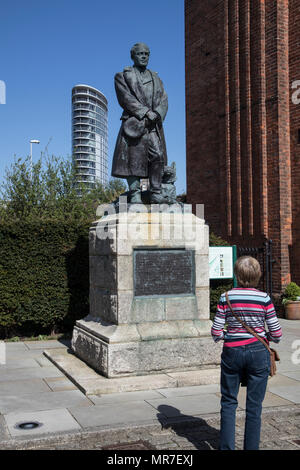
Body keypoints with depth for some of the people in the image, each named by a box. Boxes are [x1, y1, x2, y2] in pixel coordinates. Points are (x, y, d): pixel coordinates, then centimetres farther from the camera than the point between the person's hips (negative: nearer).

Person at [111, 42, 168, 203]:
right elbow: (126, 98, -2)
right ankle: (135, 194, -8)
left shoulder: (155, 78, 26)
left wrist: (157, 113, -9)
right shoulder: (123, 76, 14)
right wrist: (146, 112, -12)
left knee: (157, 155, -9)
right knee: (133, 157, -10)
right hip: (134, 122, -3)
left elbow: (163, 99, 13)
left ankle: (156, 194, -6)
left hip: (154, 124, 3)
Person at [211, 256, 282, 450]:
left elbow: (216, 332, -5)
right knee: (254, 405, 10)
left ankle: (227, 446, 16)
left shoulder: (226, 297, -6)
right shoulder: (264, 298, -7)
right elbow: (277, 334, -4)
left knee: (229, 402, 14)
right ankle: (251, 447, 17)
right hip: (258, 352, 0)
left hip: (232, 352, 1)